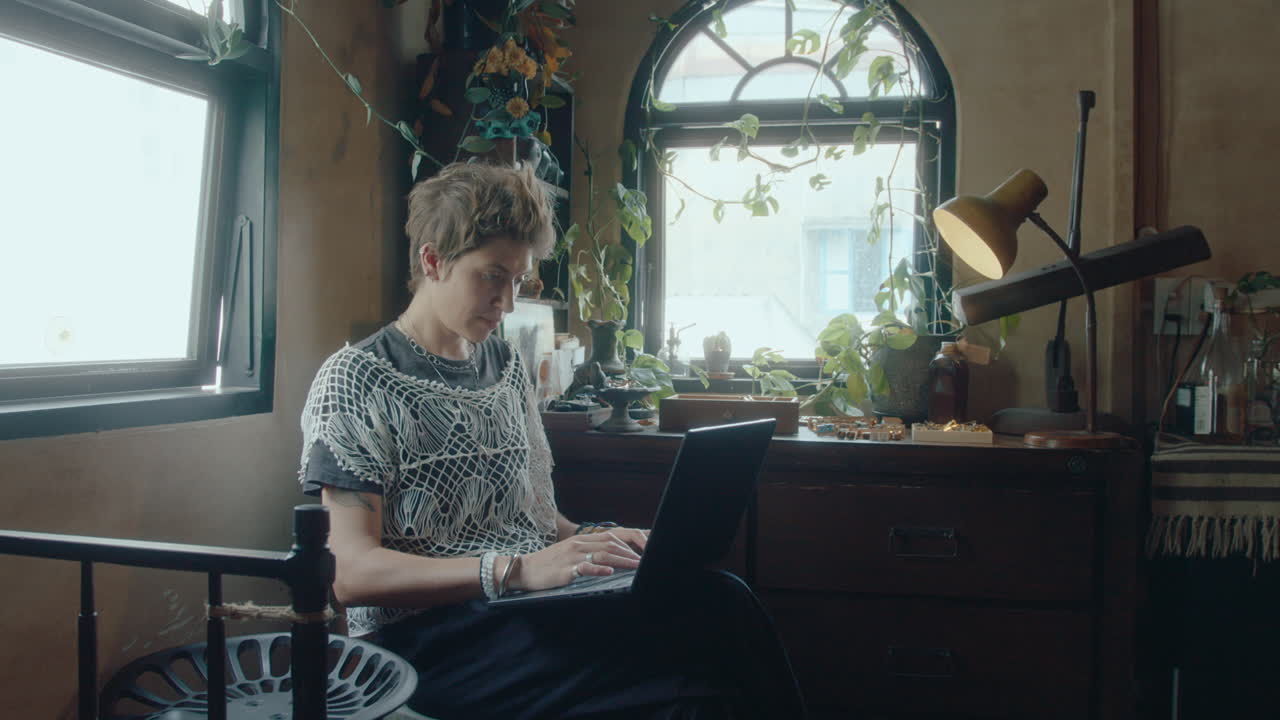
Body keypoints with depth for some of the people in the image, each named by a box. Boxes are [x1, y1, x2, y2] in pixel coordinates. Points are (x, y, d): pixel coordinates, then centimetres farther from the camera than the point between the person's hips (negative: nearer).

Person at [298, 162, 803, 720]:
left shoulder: (505, 365, 18)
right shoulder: (355, 380, -3)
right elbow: (352, 573, -12)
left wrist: (592, 538, -1)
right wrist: (515, 570, -24)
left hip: (532, 616, 7)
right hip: (425, 635, -6)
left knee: (722, 596, -26)